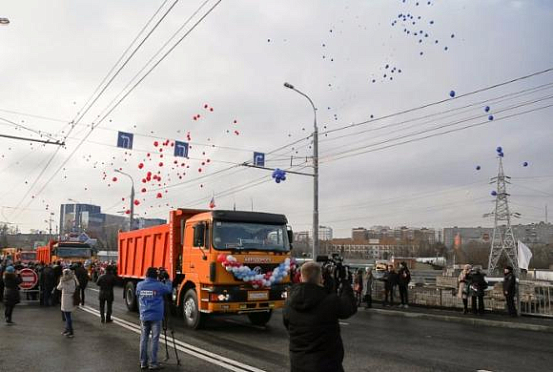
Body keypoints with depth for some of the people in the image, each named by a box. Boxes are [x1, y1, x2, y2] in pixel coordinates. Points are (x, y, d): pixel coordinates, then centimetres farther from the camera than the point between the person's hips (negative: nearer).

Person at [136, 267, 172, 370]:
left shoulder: (140, 285, 1)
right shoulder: (159, 285, -10)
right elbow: (169, 289, 6)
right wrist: (167, 279, 18)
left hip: (144, 316, 4)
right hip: (156, 317, -4)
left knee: (143, 339, 9)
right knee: (154, 340, 1)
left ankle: (143, 363, 14)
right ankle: (153, 363, 3)